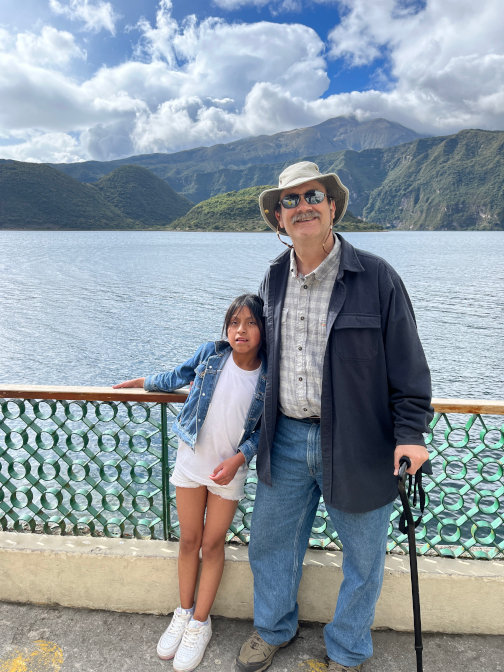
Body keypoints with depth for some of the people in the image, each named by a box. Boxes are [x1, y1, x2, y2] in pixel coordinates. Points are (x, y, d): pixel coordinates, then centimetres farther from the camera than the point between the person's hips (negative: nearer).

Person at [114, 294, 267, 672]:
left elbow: (263, 429, -6)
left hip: (230, 469, -1)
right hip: (191, 459, 2)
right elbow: (178, 377, 9)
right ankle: (184, 612, 34)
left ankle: (200, 623, 28)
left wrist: (238, 458, -18)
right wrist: (143, 382, 21)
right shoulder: (211, 354, -9)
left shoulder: (268, 376, -13)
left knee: (213, 544, 10)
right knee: (189, 540, 13)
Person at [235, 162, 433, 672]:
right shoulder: (274, 279, 4)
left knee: (363, 558, 15)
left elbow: (408, 364, -8)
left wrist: (410, 432, -14)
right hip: (285, 439, 4)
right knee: (269, 542, 19)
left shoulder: (376, 277, -11)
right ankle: (273, 629, 48)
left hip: (356, 444, -3)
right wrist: (261, 422, 19)